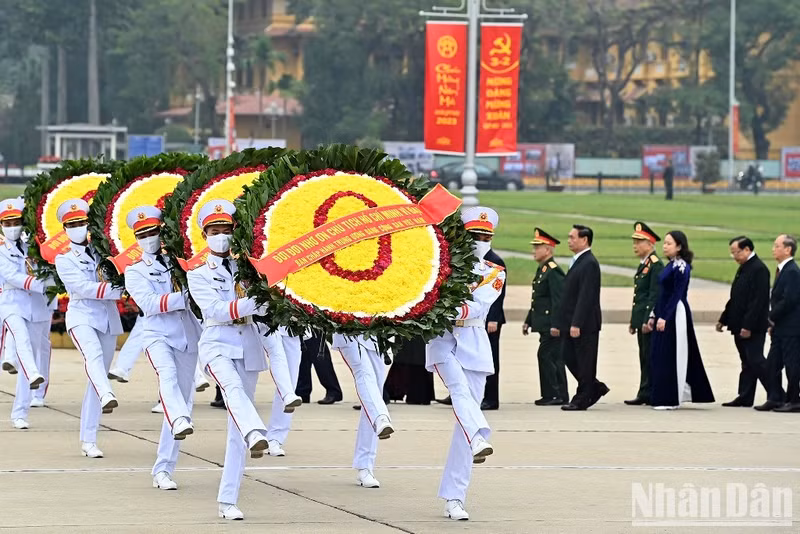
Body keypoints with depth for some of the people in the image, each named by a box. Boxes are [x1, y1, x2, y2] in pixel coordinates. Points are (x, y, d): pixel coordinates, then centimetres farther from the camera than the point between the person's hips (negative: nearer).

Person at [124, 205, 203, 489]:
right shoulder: (134, 272, 6)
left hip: (187, 338, 3)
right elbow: (149, 304, -10)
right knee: (167, 373, -34)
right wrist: (185, 296, -20)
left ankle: (163, 471, 6)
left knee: (182, 397, 1)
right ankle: (180, 421, -62)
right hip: (157, 335, -3)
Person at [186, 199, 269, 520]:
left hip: (248, 348, 3)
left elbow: (263, 307, 6)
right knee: (233, 388, -37)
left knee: (236, 430, 1)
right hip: (217, 346, -3)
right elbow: (216, 310, -11)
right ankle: (255, 435, -67)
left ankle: (228, 500, 4)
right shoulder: (199, 276, 7)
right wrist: (252, 302, -23)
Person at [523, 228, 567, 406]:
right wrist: (528, 321, 23)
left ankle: (556, 395, -6)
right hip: (544, 324, 10)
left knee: (547, 356, -10)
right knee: (553, 357, 11)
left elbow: (558, 300, -20)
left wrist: (555, 325, -24)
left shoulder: (554, 271, -15)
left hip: (551, 323, -10)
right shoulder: (541, 270, 17)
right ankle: (553, 395, 15)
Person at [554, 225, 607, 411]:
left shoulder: (589, 264, -14)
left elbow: (586, 296, -21)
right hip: (570, 323, 10)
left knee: (584, 362, -2)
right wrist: (559, 323, 18)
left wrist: (576, 324, -25)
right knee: (568, 356, 11)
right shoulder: (578, 262, 16)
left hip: (585, 325, -10)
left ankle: (582, 400, 3)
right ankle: (595, 388, 23)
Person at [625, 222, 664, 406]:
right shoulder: (643, 265, 18)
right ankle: (645, 395, 12)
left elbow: (655, 295, -19)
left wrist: (649, 320, -22)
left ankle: (646, 394, -5)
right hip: (641, 320, 10)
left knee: (649, 357, -7)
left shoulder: (656, 265, -13)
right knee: (645, 358, 10)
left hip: (649, 321, -10)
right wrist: (634, 321, 20)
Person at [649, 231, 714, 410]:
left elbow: (677, 295, -18)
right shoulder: (670, 266, 15)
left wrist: (664, 318, -21)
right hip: (664, 314, 9)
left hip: (675, 315, -9)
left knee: (671, 355, -7)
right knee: (659, 356, 9)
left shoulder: (681, 267, -12)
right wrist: (654, 315, 14)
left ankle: (670, 399, -3)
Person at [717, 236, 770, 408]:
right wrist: (723, 319, 19)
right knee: (747, 363, 11)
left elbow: (758, 301, -21)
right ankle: (745, 397, 13)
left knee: (756, 361, -8)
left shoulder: (759, 270, -16)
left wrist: (748, 326, -23)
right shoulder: (743, 268, 15)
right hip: (740, 326, 9)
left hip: (753, 328, -9)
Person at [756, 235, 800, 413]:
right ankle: (775, 399, 14)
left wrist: (772, 318, -13)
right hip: (781, 329, 10)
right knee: (772, 364, 10)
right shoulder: (783, 270, 15)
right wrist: (772, 323, 11)